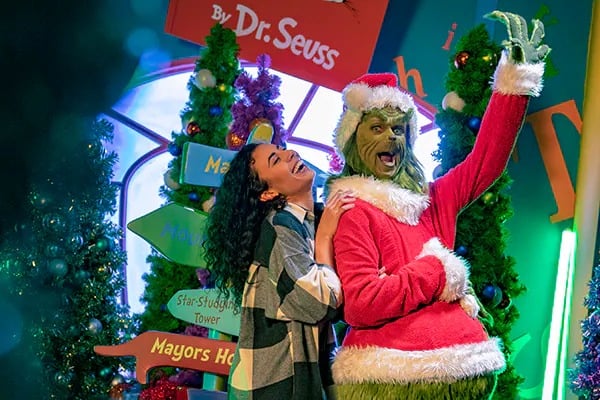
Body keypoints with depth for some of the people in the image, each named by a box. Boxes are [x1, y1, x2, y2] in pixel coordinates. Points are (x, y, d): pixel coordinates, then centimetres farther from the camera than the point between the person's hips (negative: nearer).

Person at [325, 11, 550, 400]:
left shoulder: (432, 200, 13)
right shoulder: (351, 210, -6)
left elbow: (487, 159, 15)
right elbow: (360, 304, -17)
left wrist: (517, 74, 12)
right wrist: (439, 271, -9)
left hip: (463, 366, 7)